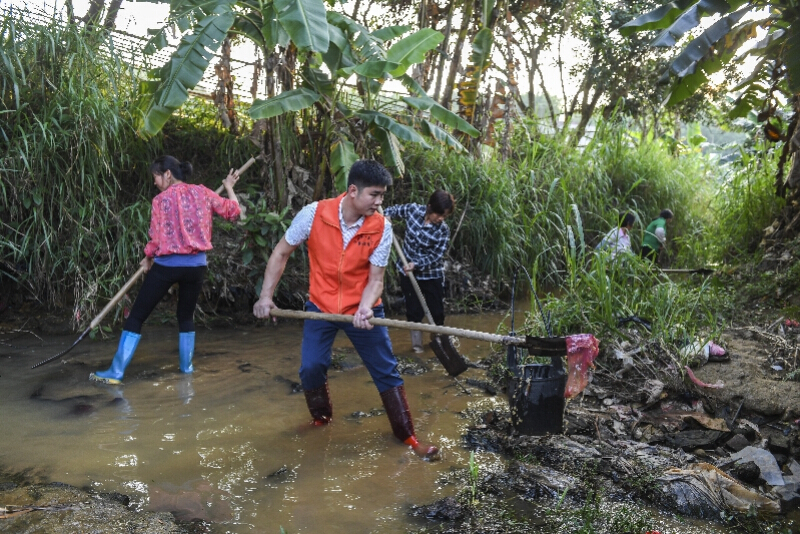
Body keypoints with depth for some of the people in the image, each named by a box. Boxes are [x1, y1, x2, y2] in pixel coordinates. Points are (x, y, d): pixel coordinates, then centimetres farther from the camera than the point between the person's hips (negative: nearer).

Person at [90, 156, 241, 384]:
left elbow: (156, 240, -4)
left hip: (167, 266, -3)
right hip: (196, 266, 4)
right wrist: (229, 187, 27)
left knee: (136, 317, 5)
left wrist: (148, 259, 16)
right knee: (186, 316, 22)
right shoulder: (202, 192, 4)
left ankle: (116, 372, 4)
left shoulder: (161, 200, -4)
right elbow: (233, 211, 10)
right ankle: (186, 367, 24)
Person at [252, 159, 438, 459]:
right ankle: (321, 419, 30)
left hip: (362, 310, 0)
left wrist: (365, 308, -31)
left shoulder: (381, 228, -15)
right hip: (320, 307, 0)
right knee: (311, 368, -1)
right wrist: (266, 296, -11)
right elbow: (281, 254, -5)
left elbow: (375, 278, -11)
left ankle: (407, 436, 13)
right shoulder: (314, 214, -17)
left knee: (386, 371, 0)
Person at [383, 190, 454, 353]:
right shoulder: (413, 210, -13)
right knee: (414, 309, 5)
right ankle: (416, 343, 21)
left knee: (437, 310, 7)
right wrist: (386, 215, -15)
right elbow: (395, 210, 6)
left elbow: (435, 255, -20)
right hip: (408, 271, 1)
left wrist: (416, 264, -31)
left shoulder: (443, 230, -19)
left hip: (432, 274, -1)